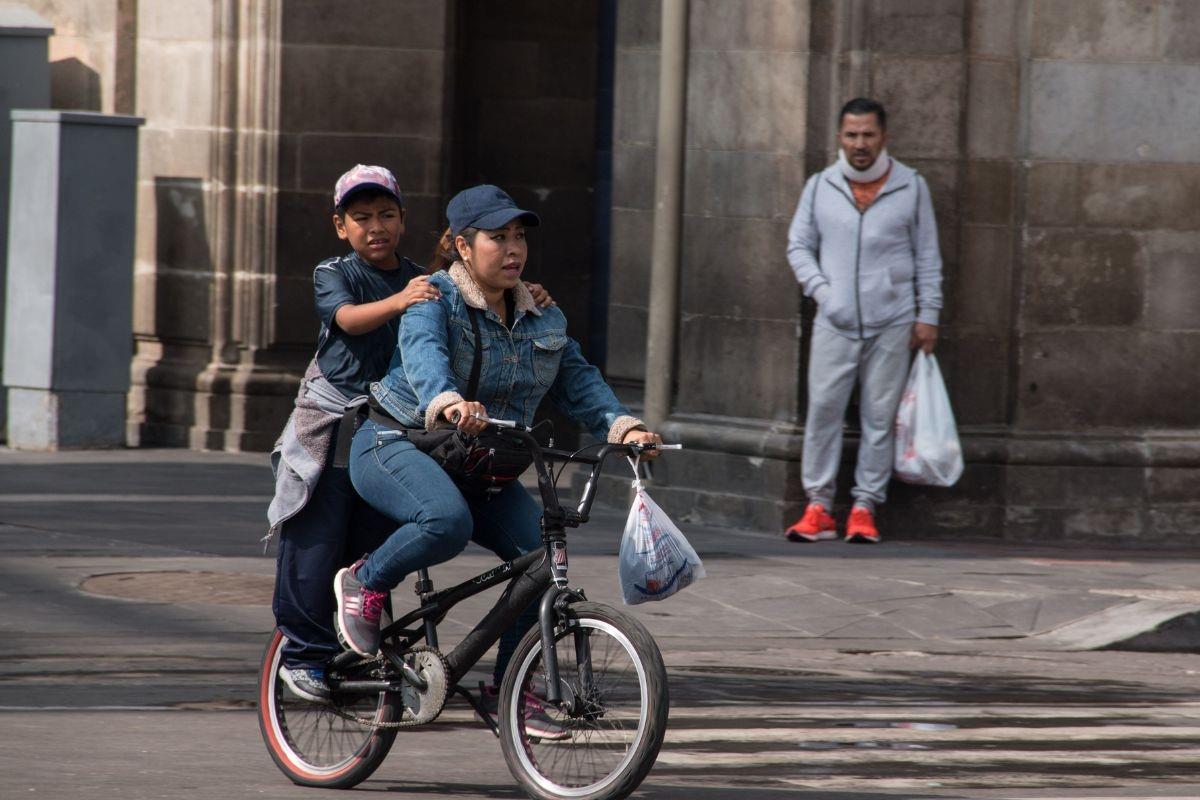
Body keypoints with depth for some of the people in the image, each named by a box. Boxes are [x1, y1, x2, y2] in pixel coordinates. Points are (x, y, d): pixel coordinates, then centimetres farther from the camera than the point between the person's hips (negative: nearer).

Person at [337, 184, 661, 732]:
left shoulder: (542, 317, 10)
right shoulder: (435, 301, -13)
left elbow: (578, 380, 4)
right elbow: (423, 355, -33)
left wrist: (621, 425, -16)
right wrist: (447, 404, -55)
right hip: (399, 445, -7)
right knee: (448, 522, -37)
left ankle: (506, 690, 0)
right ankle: (365, 584, -8)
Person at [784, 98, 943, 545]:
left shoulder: (911, 188, 5)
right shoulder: (820, 187, 7)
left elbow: (927, 256, 8)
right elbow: (799, 245, 11)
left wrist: (928, 315, 3)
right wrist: (822, 290, -4)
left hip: (891, 323, -1)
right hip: (835, 323, 1)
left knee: (879, 416, 0)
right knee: (823, 411, -6)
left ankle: (865, 508, 5)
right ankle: (818, 507, -1)